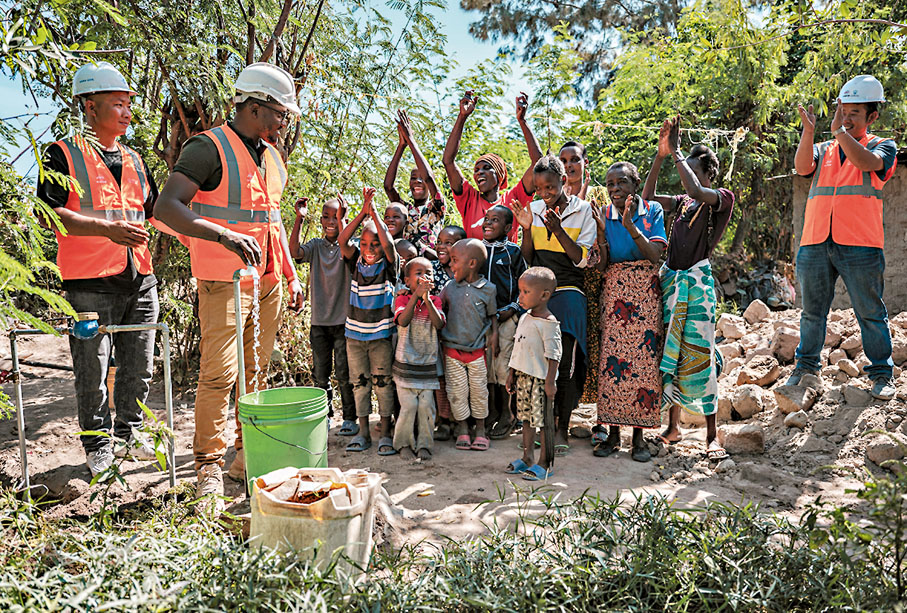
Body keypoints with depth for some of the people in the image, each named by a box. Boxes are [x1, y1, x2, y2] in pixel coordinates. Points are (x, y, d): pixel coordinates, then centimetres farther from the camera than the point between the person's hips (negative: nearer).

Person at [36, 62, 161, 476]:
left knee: (139, 369, 12)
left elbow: (155, 213, 24)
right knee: (93, 375, 2)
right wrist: (107, 229, -23)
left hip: (140, 280, 6)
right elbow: (49, 212, -11)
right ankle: (98, 448, 18)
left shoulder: (134, 160, 18)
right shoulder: (65, 154, -1)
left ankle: (129, 433, 30)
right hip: (91, 285, -5)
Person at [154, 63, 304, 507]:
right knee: (218, 375, -8)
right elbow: (167, 208, -19)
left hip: (267, 282, 8)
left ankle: (248, 453, 24)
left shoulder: (270, 153, 16)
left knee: (256, 371, 12)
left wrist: (291, 275, 19)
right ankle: (209, 469, 3)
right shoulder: (209, 148, -9)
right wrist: (225, 236, -33)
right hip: (224, 282, -7)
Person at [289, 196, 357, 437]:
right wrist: (298, 219, -16)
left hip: (343, 320, -3)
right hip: (319, 320, 3)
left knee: (344, 374, 1)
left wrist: (341, 218, -25)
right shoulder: (316, 245, 6)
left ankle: (350, 418, 14)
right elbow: (295, 252, -12)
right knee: (320, 374, 11)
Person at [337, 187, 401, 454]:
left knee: (383, 383, 3)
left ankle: (385, 433, 13)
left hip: (381, 335, -3)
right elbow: (343, 240, -13)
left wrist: (374, 212, -24)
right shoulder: (357, 262, 2)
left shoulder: (389, 265, -5)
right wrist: (363, 212, -20)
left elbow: (388, 244, -24)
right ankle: (363, 432, 20)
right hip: (355, 334, 3)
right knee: (359, 383, 9)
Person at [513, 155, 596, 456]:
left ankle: (562, 428, 3)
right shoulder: (534, 209, 10)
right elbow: (528, 260, 11)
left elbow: (581, 259, -5)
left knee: (565, 362, -9)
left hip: (568, 292, -3)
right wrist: (527, 229, -5)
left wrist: (558, 230, -16)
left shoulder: (583, 210, 1)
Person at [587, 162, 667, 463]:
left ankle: (639, 435, 5)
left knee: (644, 359, -4)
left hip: (646, 293, 0)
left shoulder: (652, 210, 3)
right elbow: (601, 266, -2)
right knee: (611, 358, -6)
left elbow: (655, 256, -9)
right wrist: (601, 231, -15)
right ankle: (613, 432, 5)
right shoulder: (604, 214, 4)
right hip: (614, 293, 1)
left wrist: (630, 226, -19)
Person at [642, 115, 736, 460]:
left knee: (698, 355, -9)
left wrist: (676, 151, -12)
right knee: (668, 352, 7)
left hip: (697, 281, -6)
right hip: (670, 278, 6)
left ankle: (711, 436, 1)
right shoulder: (682, 203, 17)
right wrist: (661, 154, 4)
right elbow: (648, 196, 10)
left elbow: (695, 191, -22)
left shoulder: (723, 198, -2)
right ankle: (673, 427, 17)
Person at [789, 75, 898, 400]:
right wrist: (809, 130, -13)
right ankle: (806, 366, 22)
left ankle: (881, 374, 13)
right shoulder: (823, 150, 18)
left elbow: (867, 162, -13)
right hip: (815, 244, 3)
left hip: (860, 246, -3)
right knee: (812, 312, 10)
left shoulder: (882, 146, 10)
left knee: (870, 313, 2)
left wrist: (840, 131, -13)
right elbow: (802, 167, -3)